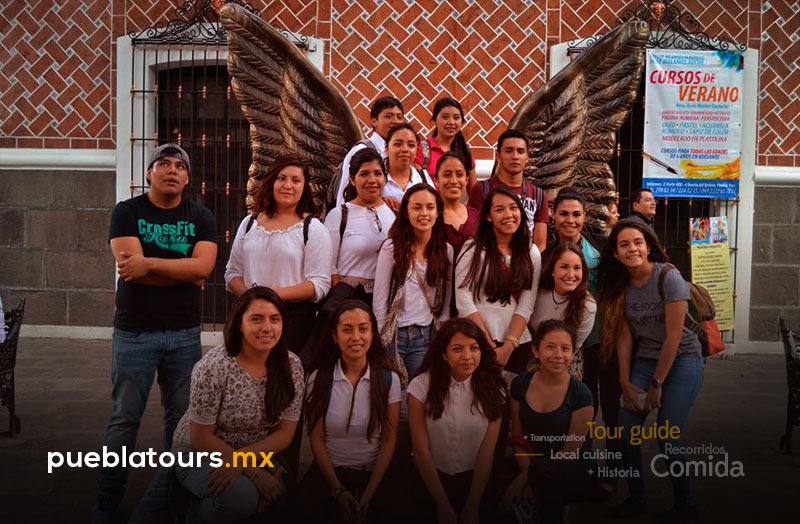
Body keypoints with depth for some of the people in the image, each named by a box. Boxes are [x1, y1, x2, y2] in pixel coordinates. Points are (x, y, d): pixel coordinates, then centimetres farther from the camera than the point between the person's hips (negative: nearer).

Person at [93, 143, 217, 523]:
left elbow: (203, 265, -10)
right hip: (134, 332, -2)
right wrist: (185, 273, -8)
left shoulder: (201, 217, 6)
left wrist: (149, 264, -17)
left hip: (184, 333, 2)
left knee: (181, 417, 7)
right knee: (124, 418, 4)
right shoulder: (126, 212, 1)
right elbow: (130, 266, -14)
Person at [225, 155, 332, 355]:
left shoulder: (313, 229, 1)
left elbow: (320, 284, -7)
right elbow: (233, 272, 16)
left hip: (294, 320, -3)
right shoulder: (249, 223, 13)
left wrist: (277, 293, -18)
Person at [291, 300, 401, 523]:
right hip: (329, 470, 0)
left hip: (373, 473, 1)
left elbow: (389, 439, -2)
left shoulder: (389, 379, -3)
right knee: (304, 506, -31)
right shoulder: (319, 379, -2)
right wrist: (338, 491, -11)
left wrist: (368, 495, -11)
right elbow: (316, 439, -2)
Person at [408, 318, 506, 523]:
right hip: (431, 478, -1)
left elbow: (487, 452, -6)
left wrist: (472, 507, -9)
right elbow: (421, 451, -10)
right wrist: (443, 506, -10)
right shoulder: (421, 386, -12)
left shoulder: (492, 389, -6)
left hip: (475, 479, 1)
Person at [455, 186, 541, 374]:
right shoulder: (473, 250, -4)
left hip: (518, 344, 3)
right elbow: (464, 301, -9)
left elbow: (527, 304, -1)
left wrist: (508, 347, -12)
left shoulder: (531, 253, 5)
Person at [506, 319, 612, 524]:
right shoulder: (520, 384, -4)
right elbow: (518, 438, 2)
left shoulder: (580, 393, -14)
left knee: (541, 468, -36)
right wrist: (527, 473, -16)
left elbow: (570, 451, -13)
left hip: (575, 471, -4)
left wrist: (526, 477, -18)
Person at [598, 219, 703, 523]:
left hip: (681, 360, -5)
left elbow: (674, 335, -17)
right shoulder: (620, 285, 0)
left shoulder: (669, 278, -17)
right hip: (644, 360, 5)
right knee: (626, 431, -5)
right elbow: (624, 335, -1)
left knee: (666, 437, -10)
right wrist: (626, 383, -7)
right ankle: (636, 498, 16)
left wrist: (656, 385, -13)